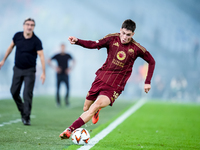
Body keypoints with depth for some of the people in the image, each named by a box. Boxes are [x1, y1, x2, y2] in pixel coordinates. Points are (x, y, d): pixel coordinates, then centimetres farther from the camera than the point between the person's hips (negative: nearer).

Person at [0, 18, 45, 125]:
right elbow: (11, 47, 14)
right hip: (17, 69, 4)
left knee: (27, 94, -10)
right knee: (14, 92, 7)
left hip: (29, 71, -4)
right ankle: (22, 111, 27)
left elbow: (41, 56, -17)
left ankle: (26, 118, -4)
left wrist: (43, 73, -24)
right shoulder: (17, 36, -3)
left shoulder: (36, 41, -14)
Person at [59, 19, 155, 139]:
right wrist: (77, 41, -22)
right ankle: (96, 111, 49)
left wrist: (148, 82, 2)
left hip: (115, 87, -3)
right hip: (101, 78, 3)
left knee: (96, 106, -26)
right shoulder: (112, 39, -3)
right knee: (86, 108, 11)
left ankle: (70, 130, -26)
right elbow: (94, 44, -4)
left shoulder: (137, 48, -6)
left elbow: (152, 62, 7)